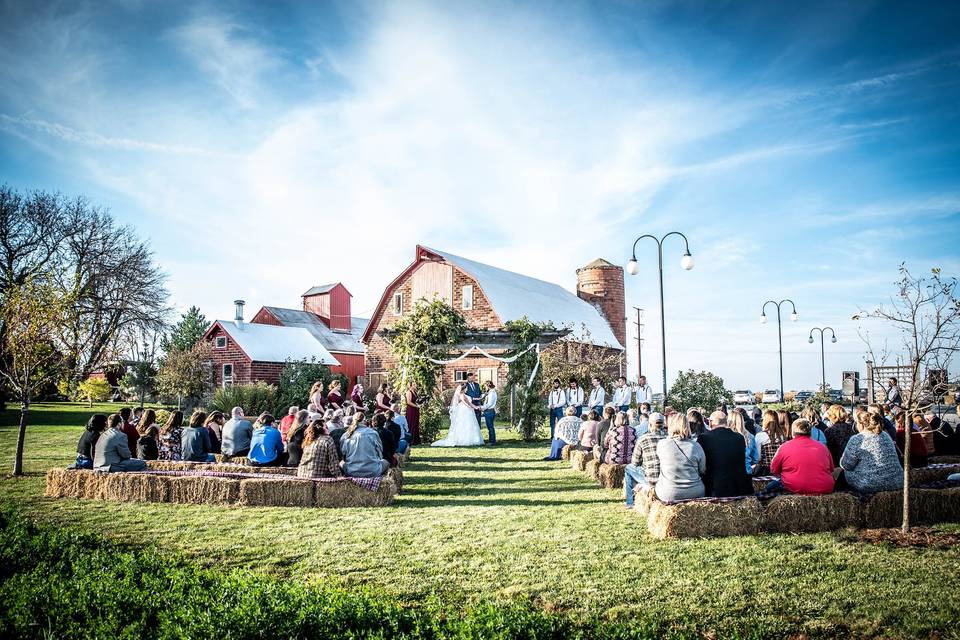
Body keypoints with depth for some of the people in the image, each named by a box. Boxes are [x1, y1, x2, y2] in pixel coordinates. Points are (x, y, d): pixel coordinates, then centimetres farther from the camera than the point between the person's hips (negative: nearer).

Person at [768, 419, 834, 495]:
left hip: (795, 489, -4)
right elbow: (831, 469, 23)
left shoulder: (784, 447, 2)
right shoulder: (822, 447, 11)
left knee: (770, 486, 14)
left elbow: (774, 470, 9)